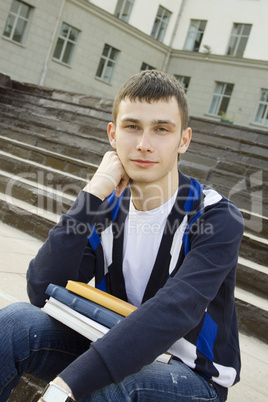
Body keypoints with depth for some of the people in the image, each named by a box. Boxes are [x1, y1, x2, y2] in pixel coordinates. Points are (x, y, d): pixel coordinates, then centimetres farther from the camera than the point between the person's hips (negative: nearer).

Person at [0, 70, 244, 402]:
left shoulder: (218, 219, -18)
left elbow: (171, 315, -33)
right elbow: (42, 292, -16)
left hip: (191, 375, -3)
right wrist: (93, 195, -22)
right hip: (115, 352, 4)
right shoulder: (108, 207, -4)